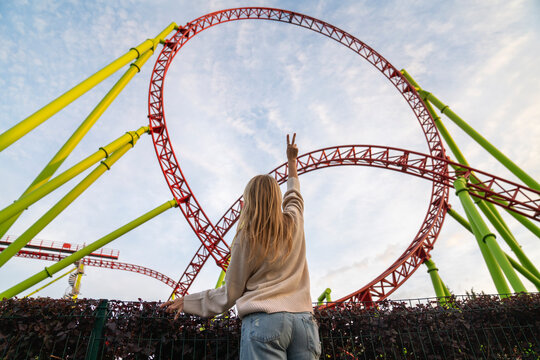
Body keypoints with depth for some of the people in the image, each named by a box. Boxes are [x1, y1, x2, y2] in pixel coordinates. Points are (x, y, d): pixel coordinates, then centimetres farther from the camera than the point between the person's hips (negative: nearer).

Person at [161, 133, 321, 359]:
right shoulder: (294, 224, 11)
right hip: (304, 319, 4)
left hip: (264, 319, -4)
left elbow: (230, 294, 6)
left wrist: (187, 301, 20)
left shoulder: (246, 238, 1)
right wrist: (292, 162, 50)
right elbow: (294, 196, 34)